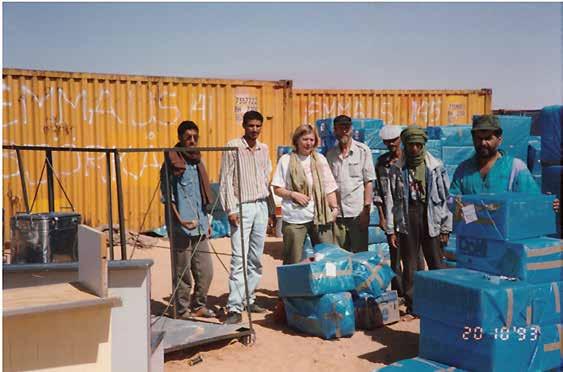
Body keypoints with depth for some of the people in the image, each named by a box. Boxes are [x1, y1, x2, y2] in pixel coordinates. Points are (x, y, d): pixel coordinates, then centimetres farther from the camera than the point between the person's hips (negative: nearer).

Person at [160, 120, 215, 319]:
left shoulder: (197, 161, 15)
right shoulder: (172, 162, -7)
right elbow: (167, 195, -9)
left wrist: (206, 221, 19)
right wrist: (179, 219, -17)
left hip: (199, 226, 7)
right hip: (181, 227, -6)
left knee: (205, 270, 8)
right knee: (183, 272, 2)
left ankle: (199, 305, 25)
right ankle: (183, 310, 16)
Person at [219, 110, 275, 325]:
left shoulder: (264, 149, 12)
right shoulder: (233, 147, -5)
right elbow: (226, 180, -7)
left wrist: (271, 209, 14)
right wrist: (231, 209, -14)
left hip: (261, 206, 6)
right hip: (242, 207, -6)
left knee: (256, 258, 9)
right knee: (239, 258, -11)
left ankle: (249, 299, 19)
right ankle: (234, 307, -10)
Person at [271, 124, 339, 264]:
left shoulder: (320, 159, 12)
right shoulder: (286, 160, 2)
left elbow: (329, 187, 13)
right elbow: (277, 189, 3)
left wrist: (334, 207, 2)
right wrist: (293, 194, -13)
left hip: (320, 217, 3)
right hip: (294, 219, -3)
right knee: (293, 262, 1)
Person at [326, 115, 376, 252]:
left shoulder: (363, 151, 0)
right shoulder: (330, 154, 10)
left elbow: (368, 182, -3)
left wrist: (366, 210, -9)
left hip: (357, 212, -3)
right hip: (337, 214, 3)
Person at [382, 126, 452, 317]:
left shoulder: (436, 166, 2)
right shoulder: (396, 169, 2)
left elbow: (446, 197, 2)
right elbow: (390, 199, 2)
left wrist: (446, 228, -1)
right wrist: (390, 229, -1)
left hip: (431, 220, 0)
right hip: (407, 221, 0)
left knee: (436, 265, 2)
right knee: (409, 267, 7)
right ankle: (411, 306, 18)